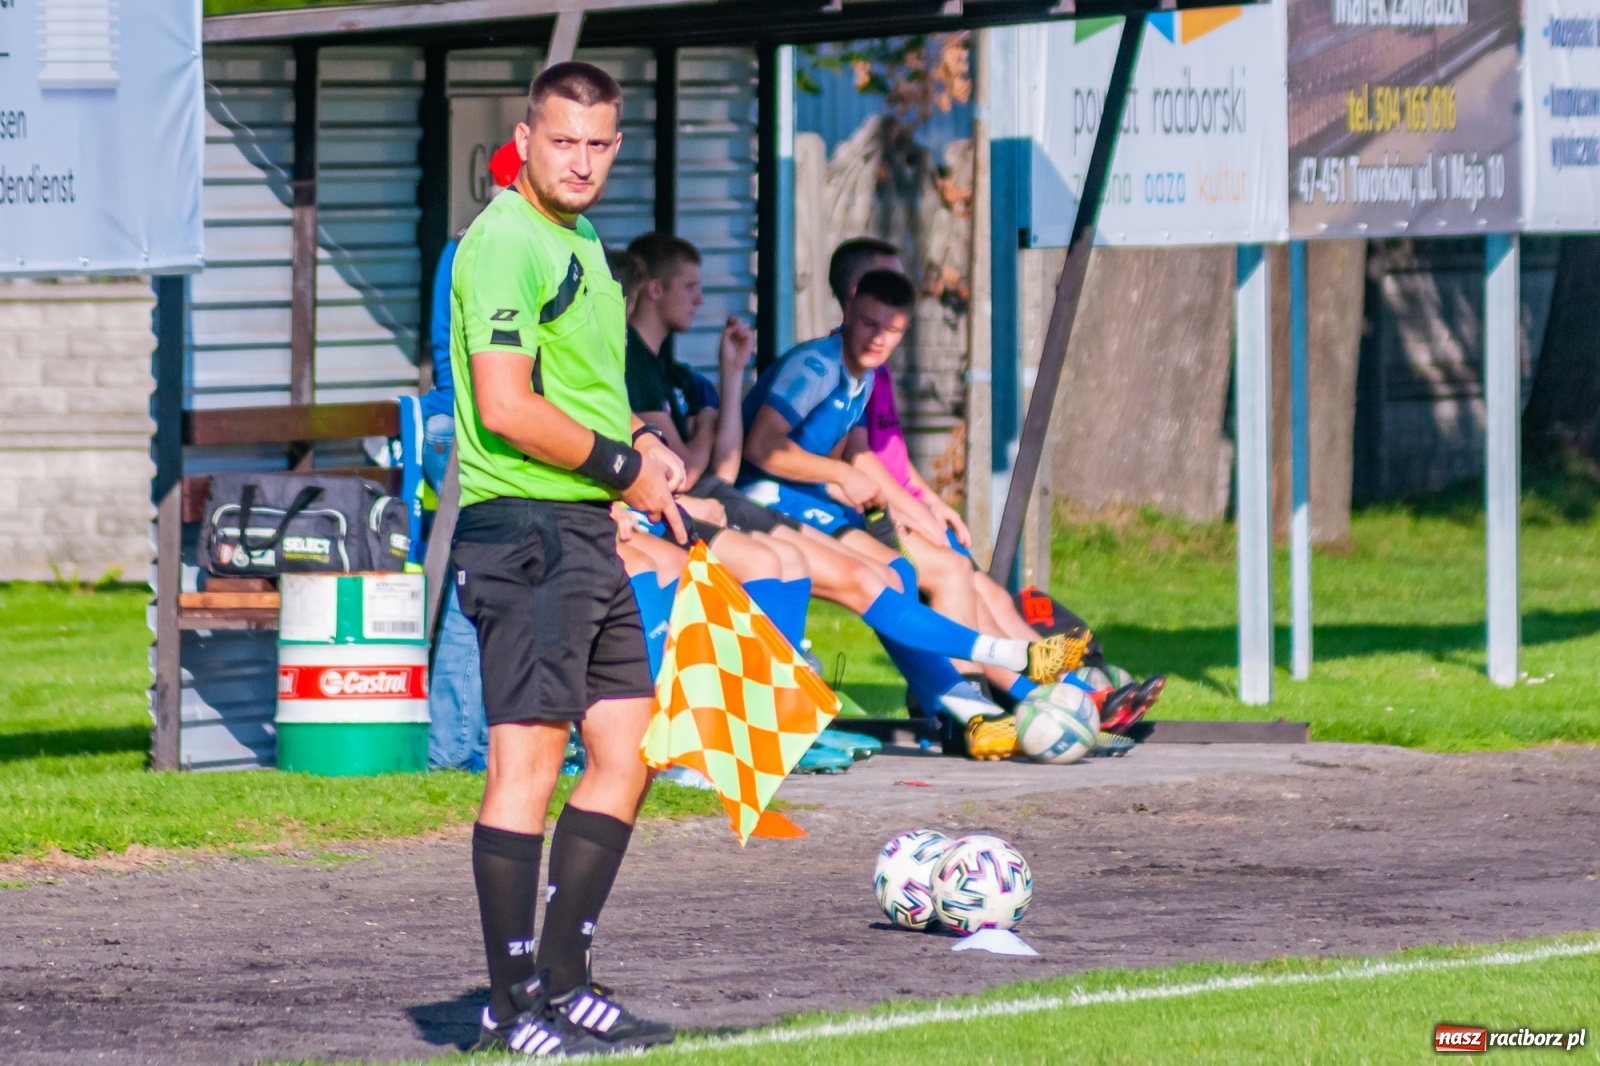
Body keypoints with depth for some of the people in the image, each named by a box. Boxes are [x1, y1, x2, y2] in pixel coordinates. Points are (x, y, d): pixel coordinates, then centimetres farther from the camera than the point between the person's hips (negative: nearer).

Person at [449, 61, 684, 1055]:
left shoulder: (580, 245, 18)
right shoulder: (504, 243, -13)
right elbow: (507, 409, -21)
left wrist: (641, 441, 10)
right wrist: (625, 467, -11)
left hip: (587, 528, 10)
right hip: (523, 526, -10)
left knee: (628, 750, 11)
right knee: (528, 761, -8)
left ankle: (563, 982, 17)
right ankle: (513, 1007, -5)